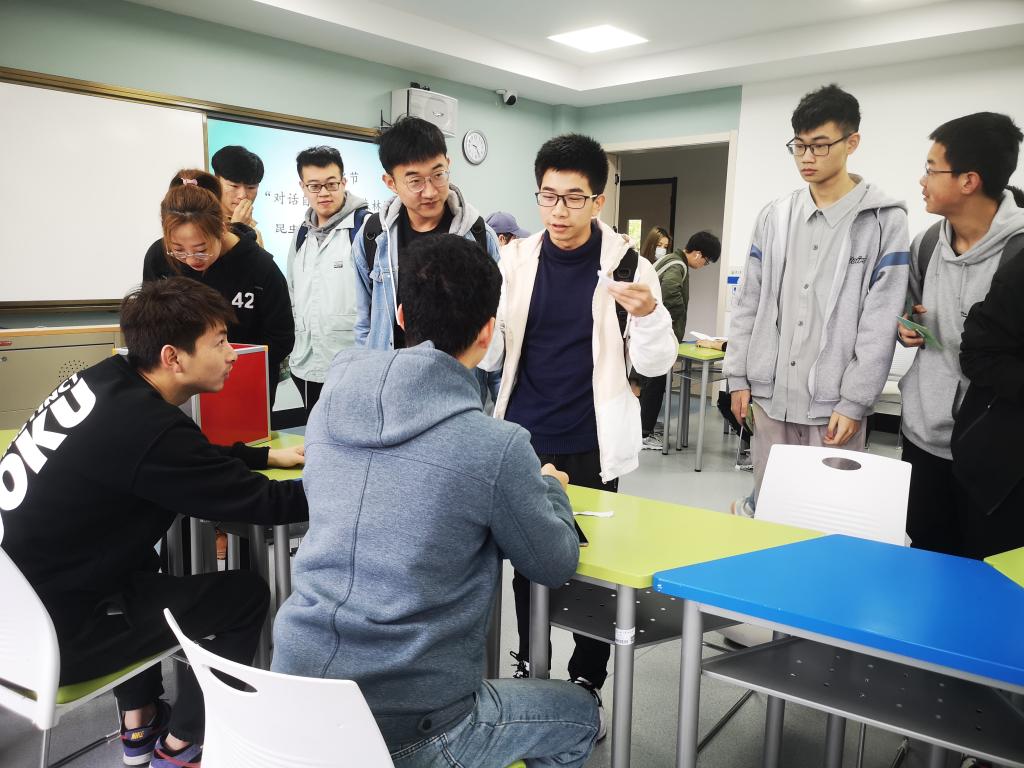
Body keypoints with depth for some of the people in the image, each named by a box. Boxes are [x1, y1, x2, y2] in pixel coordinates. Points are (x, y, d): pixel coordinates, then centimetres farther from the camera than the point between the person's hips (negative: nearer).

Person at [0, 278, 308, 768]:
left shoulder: (109, 380, -2)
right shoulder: (148, 428, -26)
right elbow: (261, 504, -18)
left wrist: (269, 456, 14)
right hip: (49, 634, -9)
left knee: (140, 555, 32)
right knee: (245, 595, 1)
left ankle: (138, 727, 37)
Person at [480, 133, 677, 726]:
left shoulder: (627, 264, -6)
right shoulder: (516, 260, 0)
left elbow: (655, 363, -4)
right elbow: (492, 356, 1)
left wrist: (649, 313, -24)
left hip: (590, 445, -2)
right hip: (523, 440, 3)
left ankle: (587, 681, 27)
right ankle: (529, 665, 35)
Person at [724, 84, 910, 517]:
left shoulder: (884, 220, -4)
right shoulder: (774, 217, 8)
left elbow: (881, 323, -7)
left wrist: (853, 402, -11)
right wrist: (738, 376, 6)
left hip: (834, 403, -3)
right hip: (770, 395, 3)